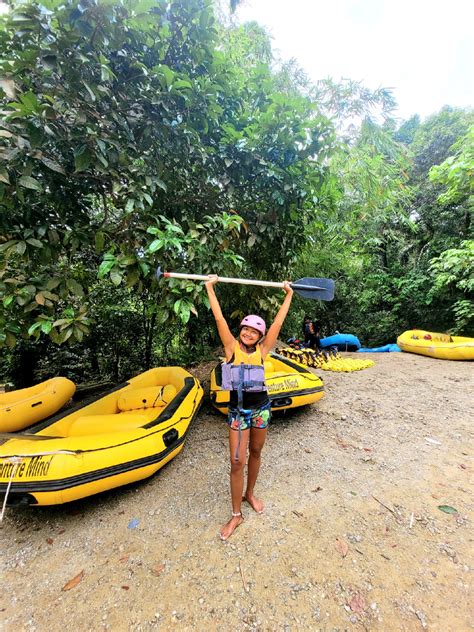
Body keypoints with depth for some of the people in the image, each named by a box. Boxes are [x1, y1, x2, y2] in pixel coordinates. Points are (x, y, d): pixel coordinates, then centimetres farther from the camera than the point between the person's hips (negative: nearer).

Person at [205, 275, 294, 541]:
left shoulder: (262, 350, -4)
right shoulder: (232, 346, -8)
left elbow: (278, 321, -4)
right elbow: (219, 318, -12)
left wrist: (289, 295, 0)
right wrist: (210, 288, -12)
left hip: (261, 407, 2)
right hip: (238, 410, -2)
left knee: (255, 453, 20)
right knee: (237, 461, 3)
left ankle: (250, 493, 45)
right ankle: (236, 515, 24)